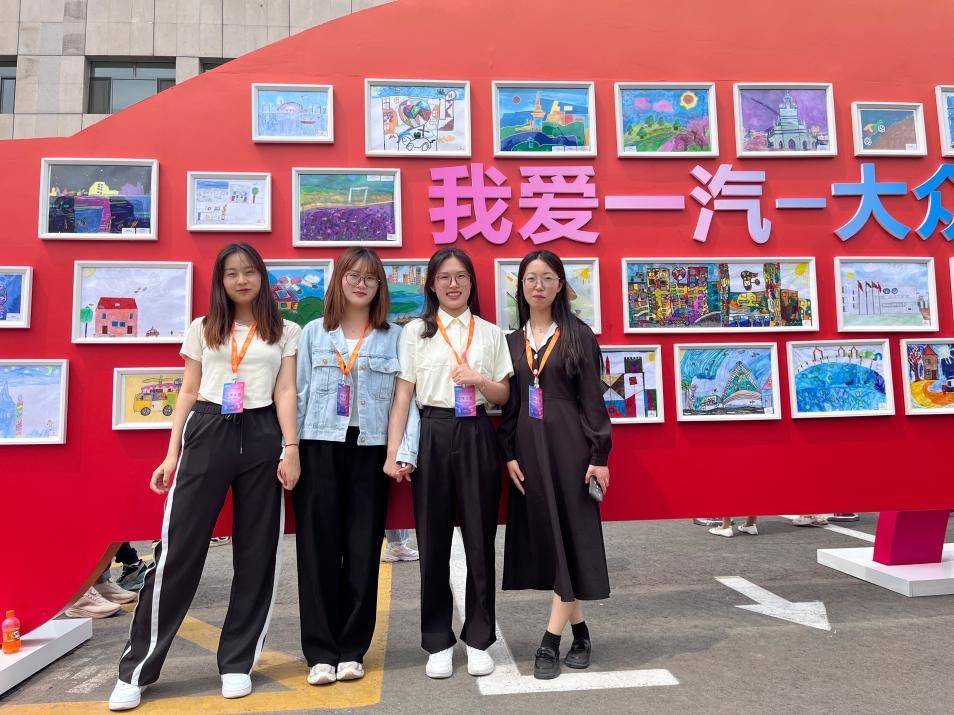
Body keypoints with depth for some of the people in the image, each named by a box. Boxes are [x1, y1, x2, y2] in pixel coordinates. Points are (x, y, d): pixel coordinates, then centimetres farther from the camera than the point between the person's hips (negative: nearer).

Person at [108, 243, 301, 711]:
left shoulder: (285, 332, 10)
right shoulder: (202, 329, 13)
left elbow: (285, 392, 3)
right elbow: (188, 394, 12)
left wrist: (291, 450, -7)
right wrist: (172, 454, 5)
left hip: (261, 437, 0)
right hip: (206, 434, 0)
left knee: (257, 551, 3)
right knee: (180, 547, -1)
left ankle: (237, 662, 18)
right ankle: (136, 669, 11)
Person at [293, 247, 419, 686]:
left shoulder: (395, 338, 4)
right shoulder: (313, 333, 7)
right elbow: (298, 396, 4)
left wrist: (406, 452, -11)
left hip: (370, 451, 0)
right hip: (319, 449, 1)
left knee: (363, 550, 5)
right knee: (319, 549, 3)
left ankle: (352, 650, 19)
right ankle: (321, 651, 15)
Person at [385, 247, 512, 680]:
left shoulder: (490, 333, 9)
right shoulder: (415, 331, 5)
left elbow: (503, 396, 10)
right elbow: (402, 396, 1)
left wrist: (480, 380, -11)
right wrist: (393, 453, -6)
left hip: (476, 437, 1)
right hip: (432, 436, -1)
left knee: (480, 537, 4)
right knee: (433, 539, 4)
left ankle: (479, 638, 20)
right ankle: (438, 641, 19)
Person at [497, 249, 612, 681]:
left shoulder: (578, 334, 1)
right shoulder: (512, 341, 10)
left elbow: (592, 398, -4)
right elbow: (508, 403, 9)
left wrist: (599, 455, -9)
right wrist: (509, 454, 0)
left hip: (569, 445, -3)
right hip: (528, 448, 4)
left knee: (571, 535, -4)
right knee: (545, 537, 7)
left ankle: (551, 641, 3)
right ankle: (580, 632, 22)